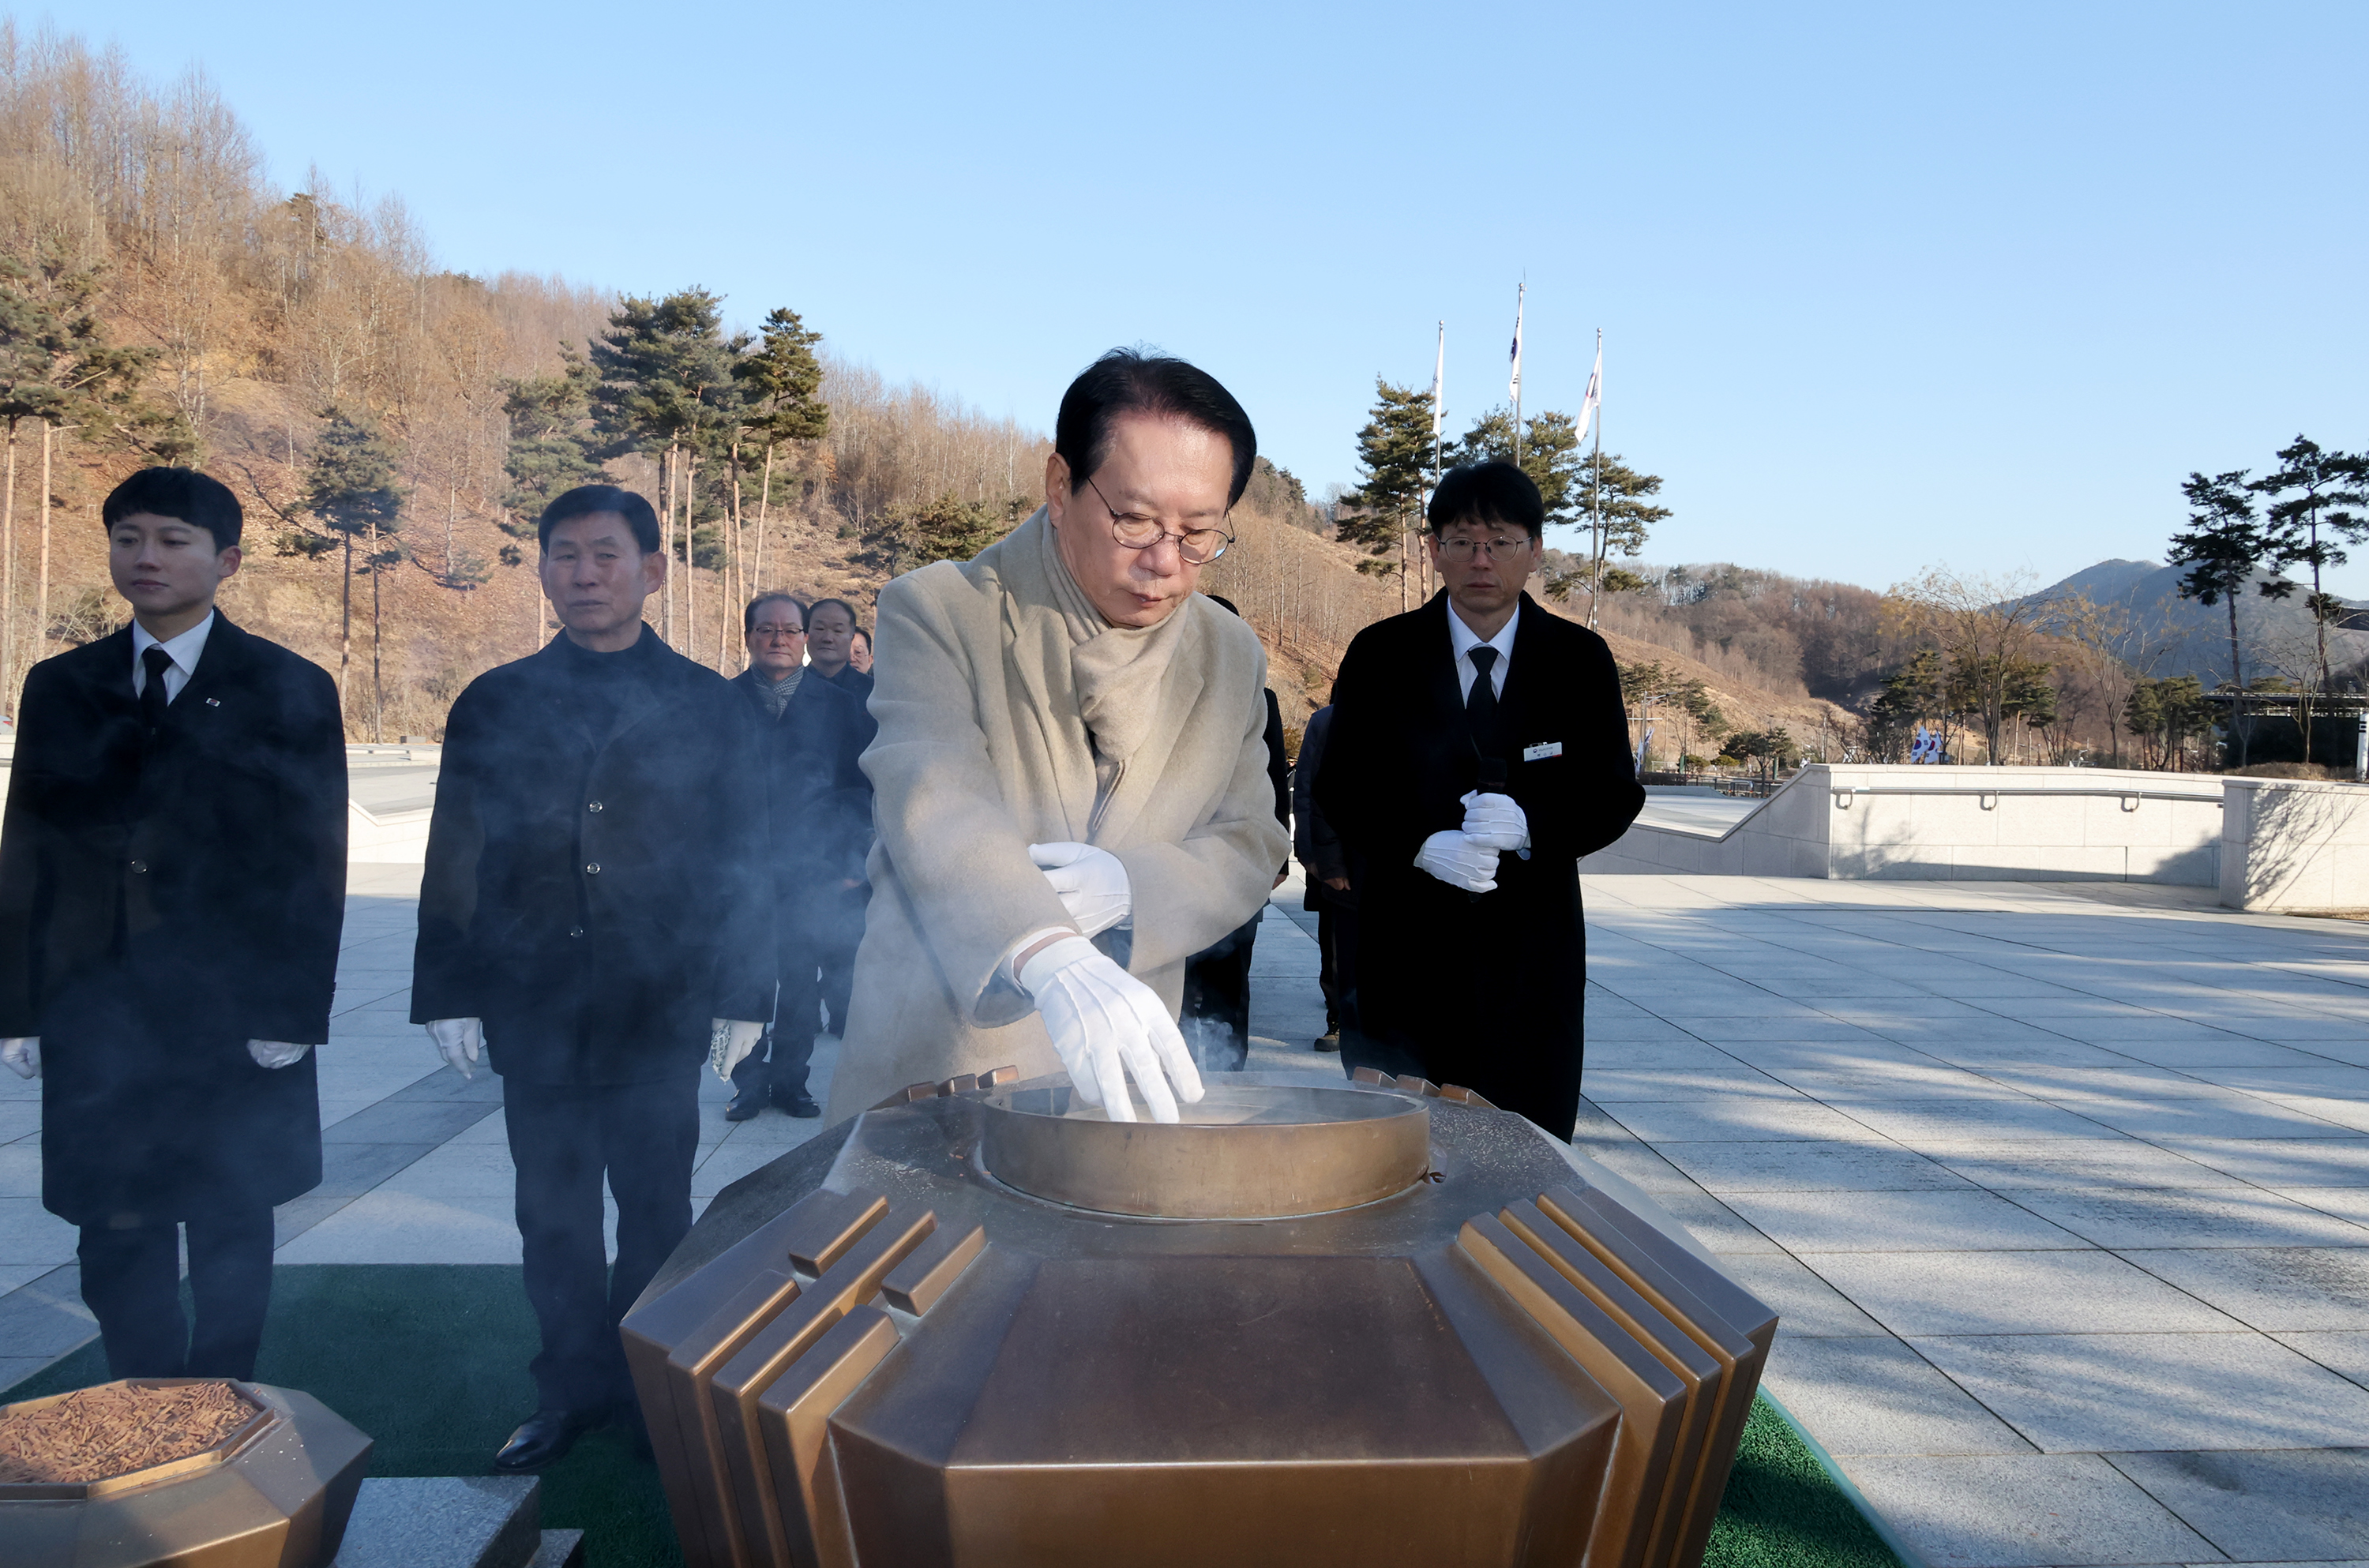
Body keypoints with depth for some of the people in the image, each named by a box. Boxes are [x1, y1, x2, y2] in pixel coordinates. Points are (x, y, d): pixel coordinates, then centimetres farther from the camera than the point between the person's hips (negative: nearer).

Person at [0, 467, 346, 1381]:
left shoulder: (290, 690, -1)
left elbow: (315, 861, -4)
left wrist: (295, 1012, -9)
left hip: (235, 1019, -2)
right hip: (95, 1019, 3)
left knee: (230, 1239, 9)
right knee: (116, 1242, 8)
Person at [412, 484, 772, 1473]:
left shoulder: (707, 706, 2)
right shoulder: (494, 705, 6)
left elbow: (742, 863, 2)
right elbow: (455, 861, 6)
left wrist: (742, 996, -2)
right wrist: (449, 993, 1)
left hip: (660, 1011, -1)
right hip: (534, 1012, 2)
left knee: (655, 1213, 9)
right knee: (553, 1217, 11)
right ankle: (573, 1391, 27)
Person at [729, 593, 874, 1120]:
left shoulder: (839, 707, 8)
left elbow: (862, 788, 8)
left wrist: (853, 860, 1)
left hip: (814, 875, 1)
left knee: (801, 984, 6)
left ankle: (790, 1080, 19)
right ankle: (749, 1081, 17)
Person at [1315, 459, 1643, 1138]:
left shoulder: (1581, 660, 5)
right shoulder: (1380, 655, 2)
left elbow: (1615, 794, 3)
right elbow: (1339, 788, 0)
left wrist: (1527, 824, -18)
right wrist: (1423, 845, -17)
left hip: (1533, 949, 1)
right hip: (1404, 938, -1)